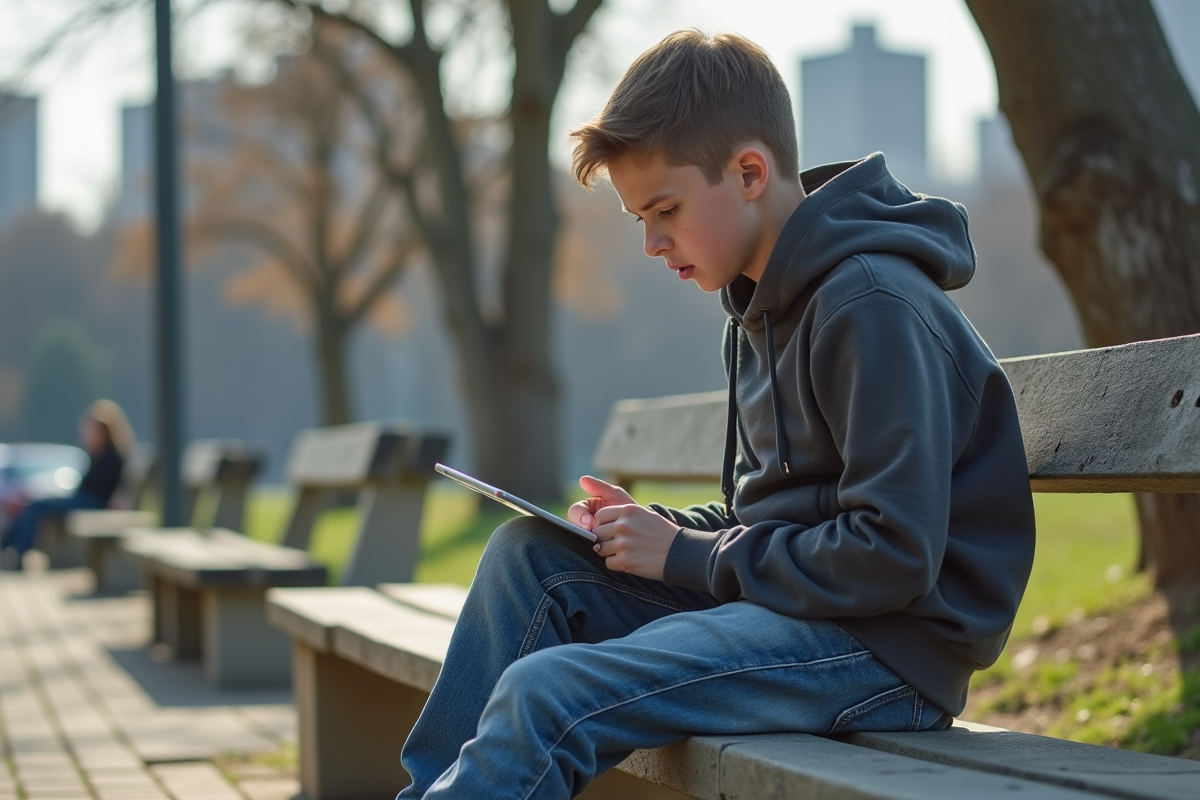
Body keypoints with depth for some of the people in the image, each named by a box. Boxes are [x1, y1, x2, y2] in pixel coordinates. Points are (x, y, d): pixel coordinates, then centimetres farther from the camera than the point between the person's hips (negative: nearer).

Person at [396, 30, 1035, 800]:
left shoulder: (874, 306, -16)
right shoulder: (761, 313, 15)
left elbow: (894, 554, -22)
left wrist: (686, 557, -14)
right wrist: (661, 531, 2)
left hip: (889, 644, -10)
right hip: (785, 599, 10)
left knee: (543, 694, -24)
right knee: (528, 555, 0)